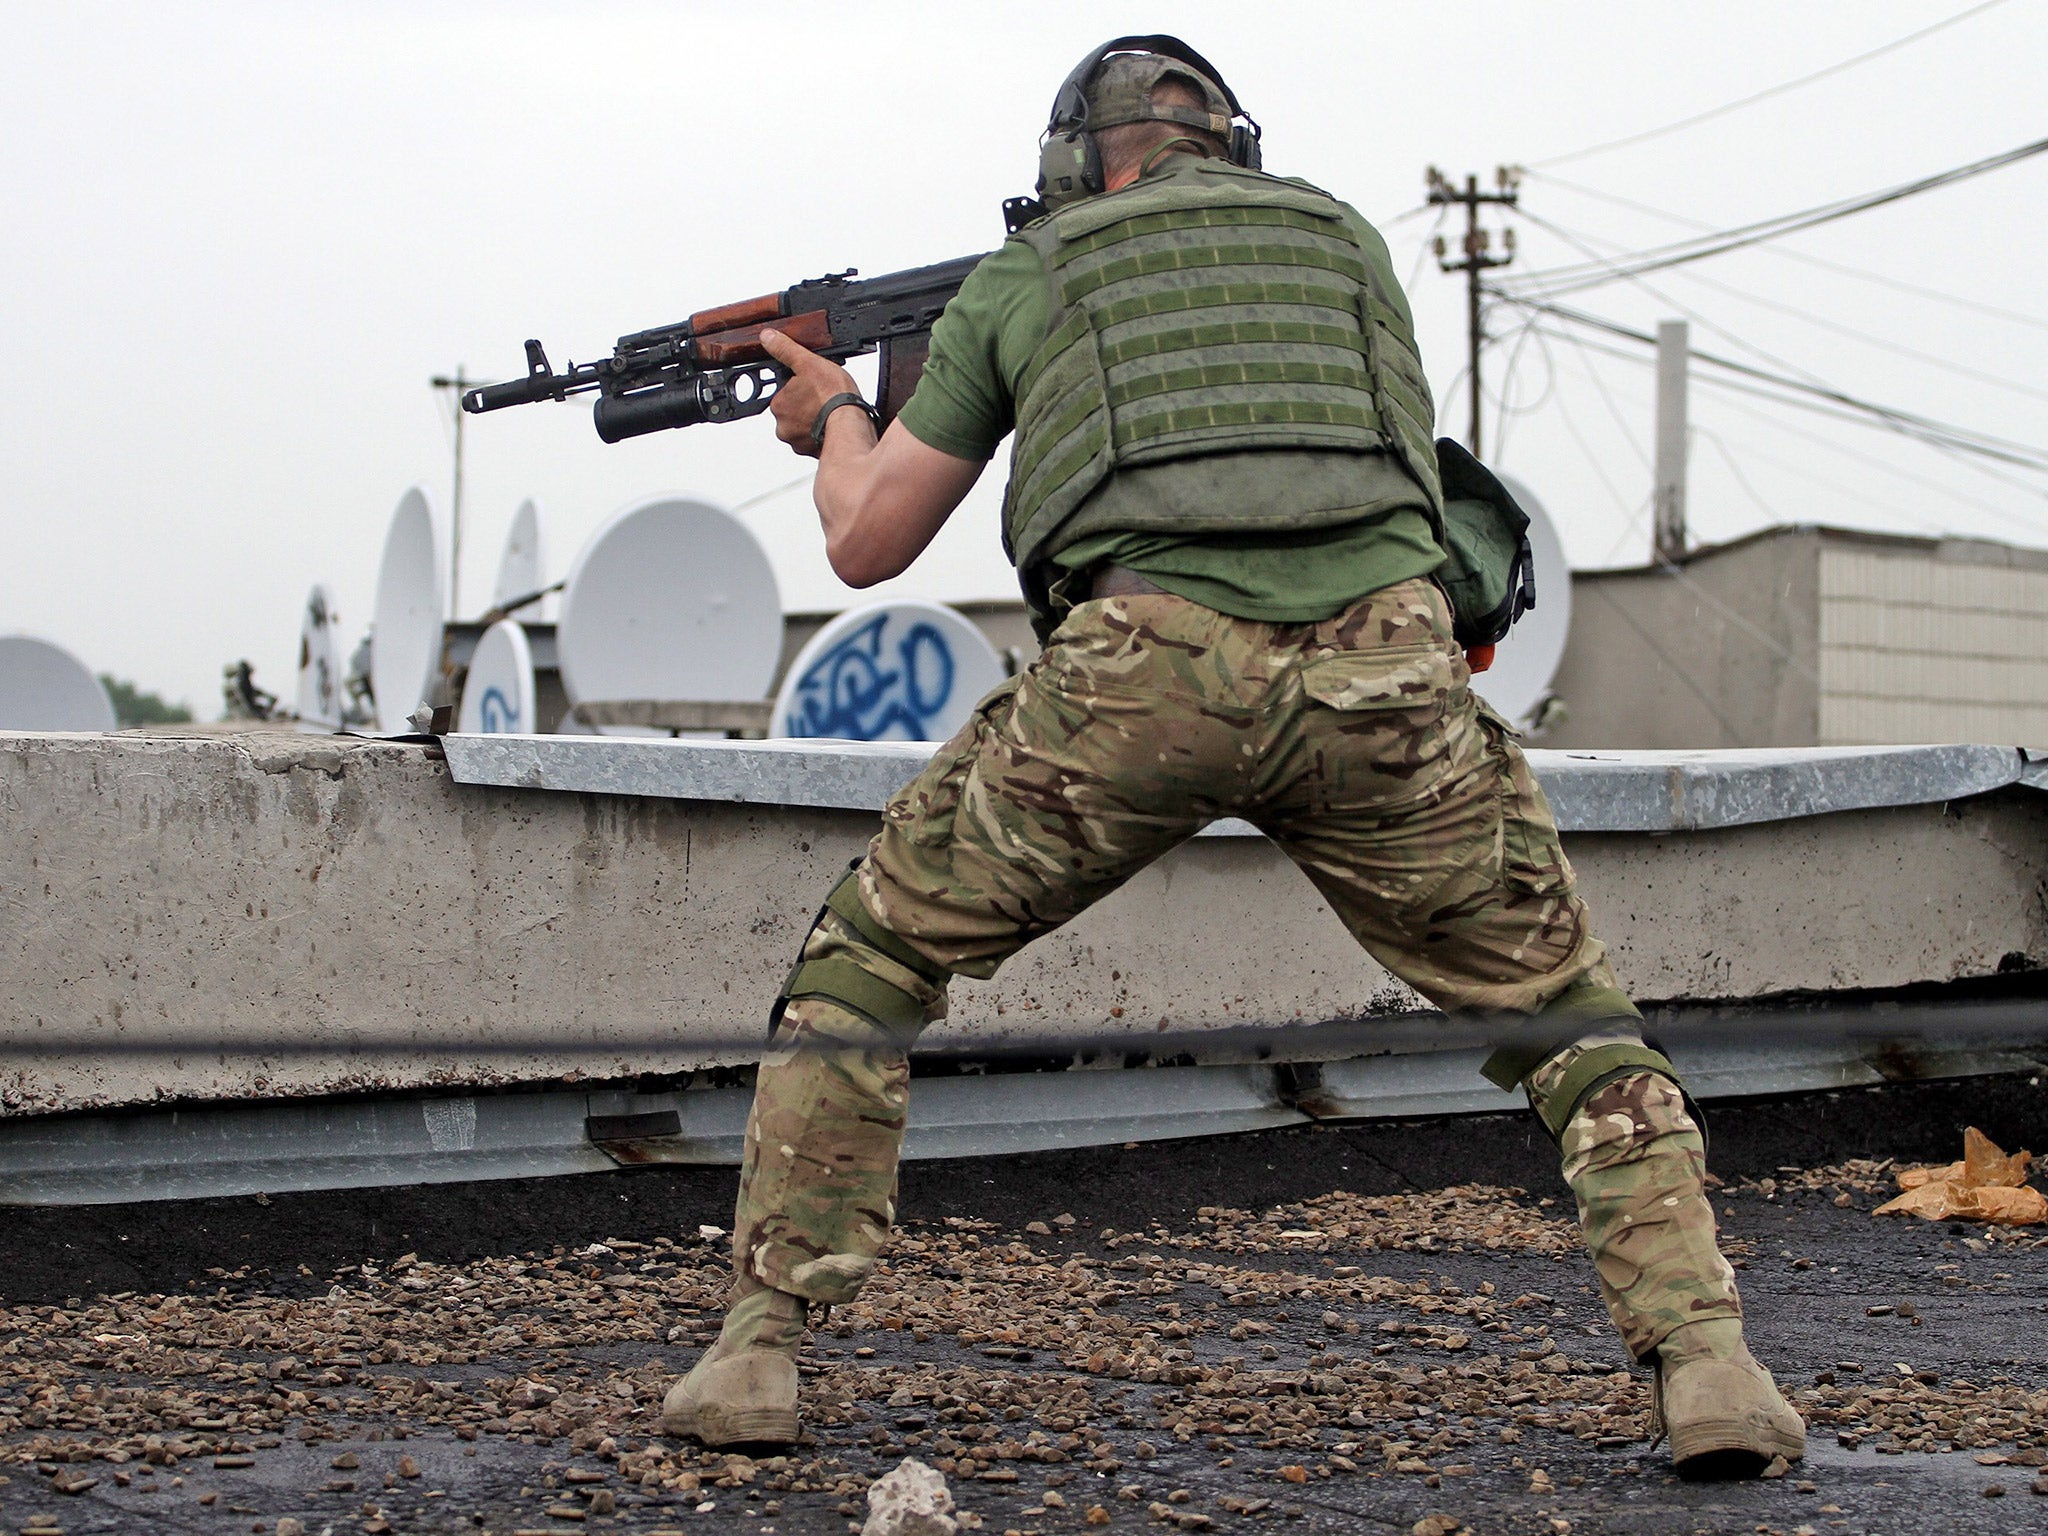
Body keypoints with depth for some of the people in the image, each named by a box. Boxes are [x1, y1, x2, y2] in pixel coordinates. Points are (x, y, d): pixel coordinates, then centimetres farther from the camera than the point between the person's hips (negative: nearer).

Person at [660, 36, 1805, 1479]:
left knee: (872, 955, 19)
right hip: (1378, 671, 1)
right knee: (1564, 1006, 20)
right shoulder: (1344, 235, 29)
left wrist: (837, 421, 51)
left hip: (1144, 677, -1)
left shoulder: (1021, 277, 24)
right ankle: (1703, 1359, 4)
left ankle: (761, 1349, 13)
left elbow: (867, 544, 28)